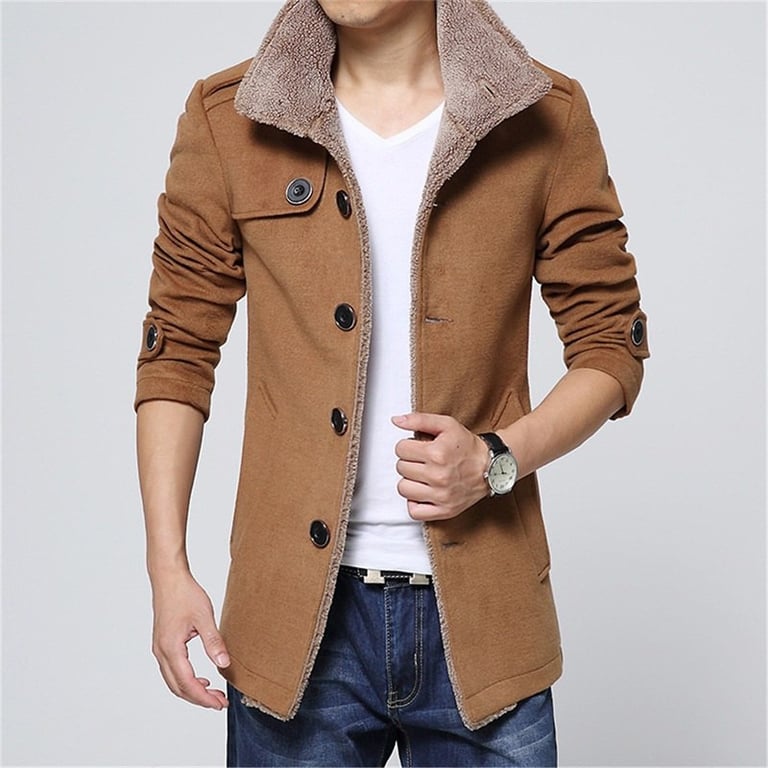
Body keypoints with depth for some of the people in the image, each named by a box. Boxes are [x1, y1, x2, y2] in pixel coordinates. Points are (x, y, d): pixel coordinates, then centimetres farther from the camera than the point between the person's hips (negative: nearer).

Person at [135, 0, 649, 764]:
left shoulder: (544, 119, 0)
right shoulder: (228, 118, 1)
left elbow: (612, 346, 4)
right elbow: (177, 351, 4)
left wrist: (499, 459, -13)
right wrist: (168, 571, -2)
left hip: (480, 614, 0)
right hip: (296, 615, 0)